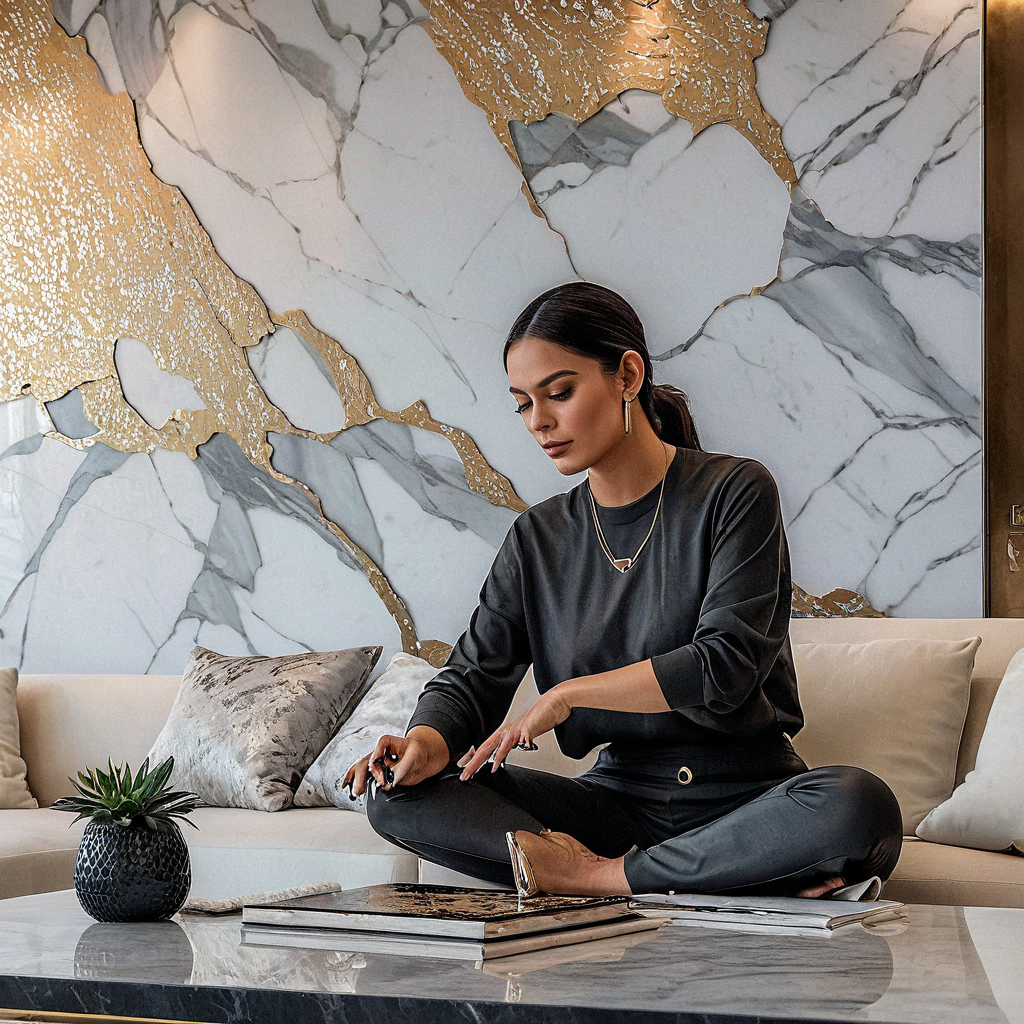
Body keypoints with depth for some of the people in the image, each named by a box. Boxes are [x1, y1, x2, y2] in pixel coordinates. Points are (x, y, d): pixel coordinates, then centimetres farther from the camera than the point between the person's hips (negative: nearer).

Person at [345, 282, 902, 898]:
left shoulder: (734, 493, -4)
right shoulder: (538, 540, 9)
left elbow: (723, 667, -14)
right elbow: (471, 679, 4)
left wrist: (568, 694, -10)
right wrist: (427, 743, -19)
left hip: (743, 795, -4)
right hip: (618, 797, 4)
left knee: (860, 806, -37)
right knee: (399, 793, -16)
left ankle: (596, 877, -23)